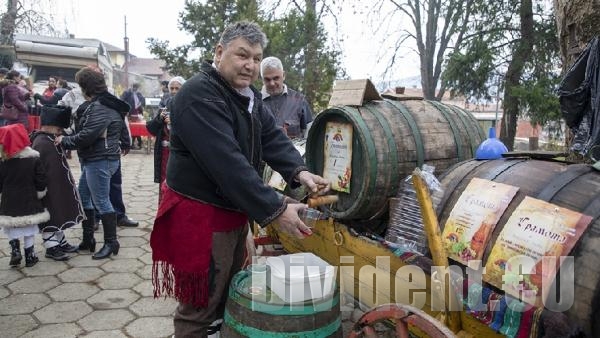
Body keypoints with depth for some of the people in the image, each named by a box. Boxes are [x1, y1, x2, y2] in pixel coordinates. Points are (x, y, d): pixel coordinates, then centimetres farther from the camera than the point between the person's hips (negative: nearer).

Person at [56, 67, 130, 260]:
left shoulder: (101, 108, -19)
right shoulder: (100, 104, 14)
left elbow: (87, 135, -24)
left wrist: (65, 141, -10)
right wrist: (68, 139, 10)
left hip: (100, 160, -11)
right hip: (93, 160, 11)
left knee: (101, 201, -3)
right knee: (83, 198, 17)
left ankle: (111, 243, 9)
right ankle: (88, 240, 27)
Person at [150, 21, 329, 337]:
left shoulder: (249, 96, 7)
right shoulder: (199, 95, -24)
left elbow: (272, 137, 0)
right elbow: (227, 163, -32)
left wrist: (299, 171, -18)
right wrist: (274, 210, -31)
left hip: (234, 211, 9)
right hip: (200, 216, -9)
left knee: (229, 294, 25)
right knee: (200, 309, 6)